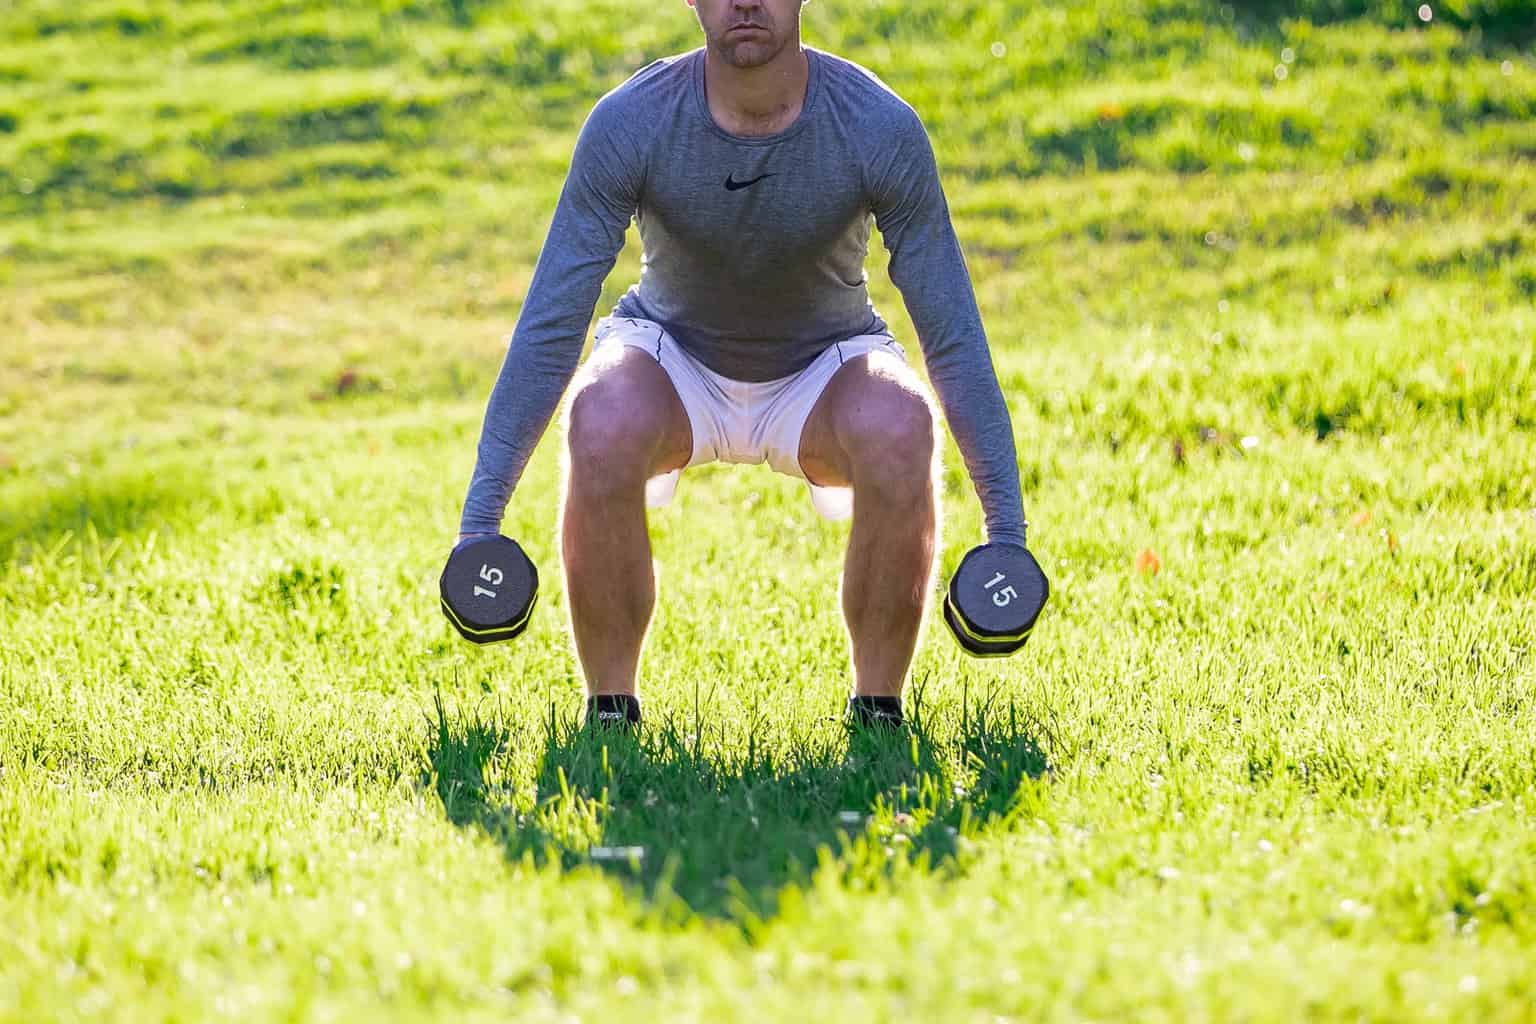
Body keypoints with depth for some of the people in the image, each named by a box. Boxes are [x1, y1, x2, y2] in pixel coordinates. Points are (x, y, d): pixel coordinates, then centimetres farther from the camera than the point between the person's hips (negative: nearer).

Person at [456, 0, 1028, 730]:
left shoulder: (881, 128, -26)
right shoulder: (629, 123, -26)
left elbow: (954, 338, -21)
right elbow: (549, 326, -24)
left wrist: (1006, 530, -24)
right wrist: (480, 521, -27)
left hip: (825, 367, 0)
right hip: (675, 352, 0)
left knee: (898, 430, -36)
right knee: (602, 427, -36)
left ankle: (878, 715, -16)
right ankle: (609, 717, -17)